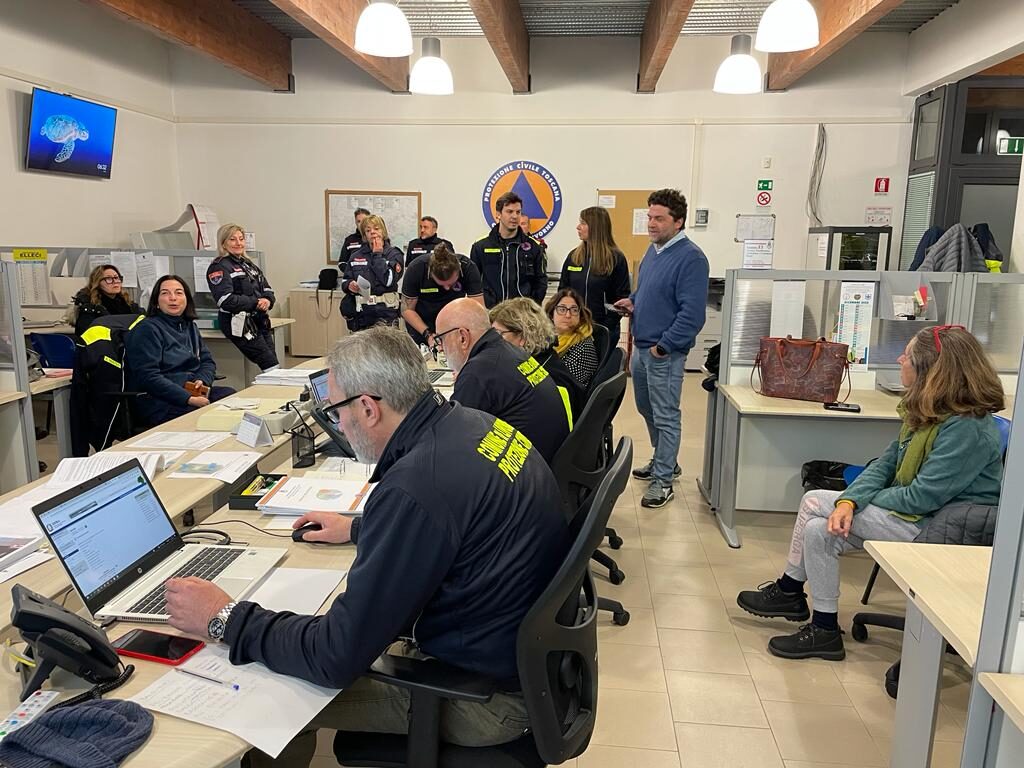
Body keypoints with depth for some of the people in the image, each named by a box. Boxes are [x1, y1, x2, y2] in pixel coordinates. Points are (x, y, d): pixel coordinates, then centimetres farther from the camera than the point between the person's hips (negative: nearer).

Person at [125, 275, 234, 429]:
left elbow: (208, 361, 18)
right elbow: (148, 376, -16)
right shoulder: (147, 329, -6)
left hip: (193, 391, 7)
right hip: (156, 400, -7)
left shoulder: (190, 326, 18)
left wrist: (202, 381, -7)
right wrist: (188, 399, -25)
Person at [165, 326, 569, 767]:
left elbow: (337, 656, -25)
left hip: (491, 692, -8)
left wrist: (225, 619, -12)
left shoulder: (415, 486, -32)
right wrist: (360, 528, 24)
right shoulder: (474, 424, -4)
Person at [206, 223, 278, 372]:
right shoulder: (219, 267, -6)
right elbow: (226, 300, -17)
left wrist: (267, 301, -6)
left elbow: (267, 289, 18)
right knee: (271, 366, -12)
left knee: (273, 363, 3)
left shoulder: (249, 264, 19)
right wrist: (256, 303, -16)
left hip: (261, 321, 8)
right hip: (240, 324, -8)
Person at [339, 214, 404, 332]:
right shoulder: (356, 256, 12)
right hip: (360, 312, 4)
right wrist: (350, 285, -10)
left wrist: (377, 255, -6)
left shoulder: (393, 254, 1)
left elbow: (388, 280, -15)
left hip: (385, 312, -3)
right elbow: (345, 281, 13)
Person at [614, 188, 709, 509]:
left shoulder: (690, 258, -17)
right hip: (641, 346, 9)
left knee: (665, 416, 1)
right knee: (647, 408, 20)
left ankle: (663, 480, 12)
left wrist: (663, 346, -20)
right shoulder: (654, 249, 10)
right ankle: (664, 461, 38)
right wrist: (634, 301, 4)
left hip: (665, 352, -9)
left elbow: (692, 313, -22)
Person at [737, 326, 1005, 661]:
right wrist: (850, 500, -12)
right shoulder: (929, 412, 6)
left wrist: (862, 499, -8)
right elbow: (886, 463, 5)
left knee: (814, 503, -12)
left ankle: (789, 592, 6)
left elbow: (923, 497, -24)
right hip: (914, 509, 9)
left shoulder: (967, 429, -24)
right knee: (820, 529, -6)